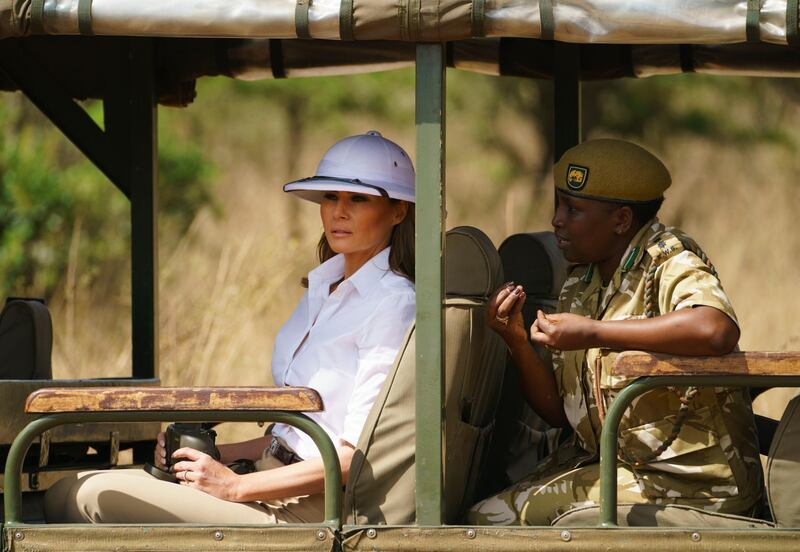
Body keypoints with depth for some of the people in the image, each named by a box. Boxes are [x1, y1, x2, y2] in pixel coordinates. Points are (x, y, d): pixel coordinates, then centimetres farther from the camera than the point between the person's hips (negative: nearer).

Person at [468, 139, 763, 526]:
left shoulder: (668, 259, -11)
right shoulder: (578, 287, 12)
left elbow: (717, 330, -35)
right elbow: (558, 413, 13)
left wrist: (592, 333, -28)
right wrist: (516, 342, -5)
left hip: (690, 479, -8)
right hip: (604, 463, 8)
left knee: (502, 517, -14)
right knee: (483, 518, -3)